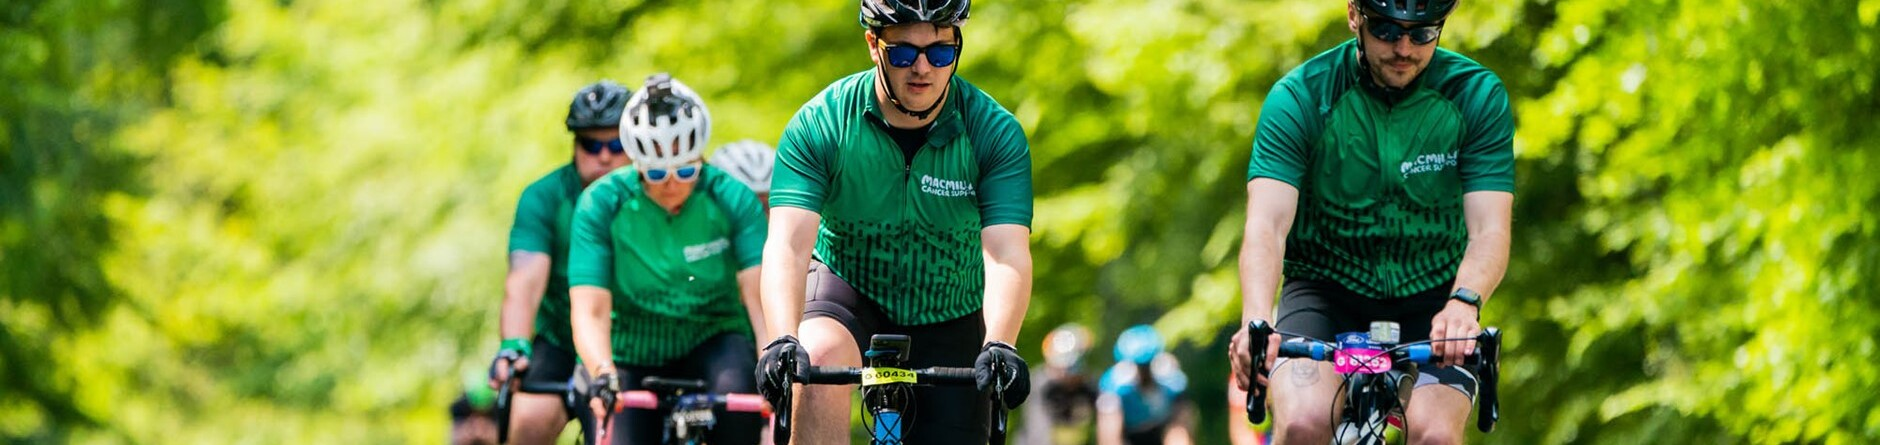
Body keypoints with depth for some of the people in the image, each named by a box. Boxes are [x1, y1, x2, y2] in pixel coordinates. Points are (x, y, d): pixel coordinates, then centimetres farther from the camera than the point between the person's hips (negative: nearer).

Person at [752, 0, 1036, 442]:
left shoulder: (996, 133, -17)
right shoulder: (821, 124, -19)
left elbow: (1007, 255, -28)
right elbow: (788, 245, -29)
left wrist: (999, 347, -46)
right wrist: (783, 340, -47)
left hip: (948, 321, 2)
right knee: (821, 357, -34)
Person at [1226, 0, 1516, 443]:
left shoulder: (1477, 96, -11)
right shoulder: (1299, 97, -15)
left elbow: (1489, 231, -19)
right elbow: (1266, 227, -25)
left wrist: (1464, 303, -42)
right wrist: (1256, 323, -45)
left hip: (1431, 298, 1)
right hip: (1327, 288, -1)